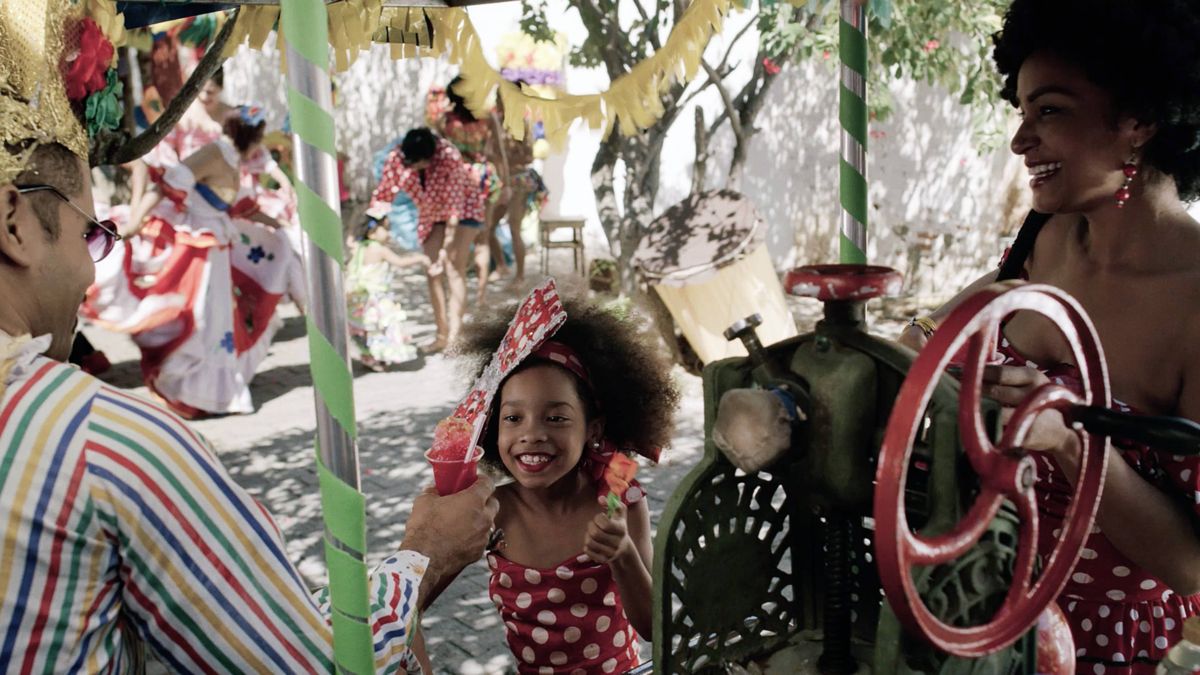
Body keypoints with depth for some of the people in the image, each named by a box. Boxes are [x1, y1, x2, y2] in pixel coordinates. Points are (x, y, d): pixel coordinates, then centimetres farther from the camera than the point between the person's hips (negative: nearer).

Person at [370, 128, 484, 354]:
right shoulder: (396, 159, -23)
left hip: (462, 209, -4)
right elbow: (382, 195, -13)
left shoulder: (449, 158, -35)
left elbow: (454, 207, -32)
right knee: (433, 274, 0)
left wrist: (446, 249, -33)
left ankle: (454, 334, -13)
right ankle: (442, 335, 9)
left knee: (453, 269, -15)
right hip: (430, 214, 5)